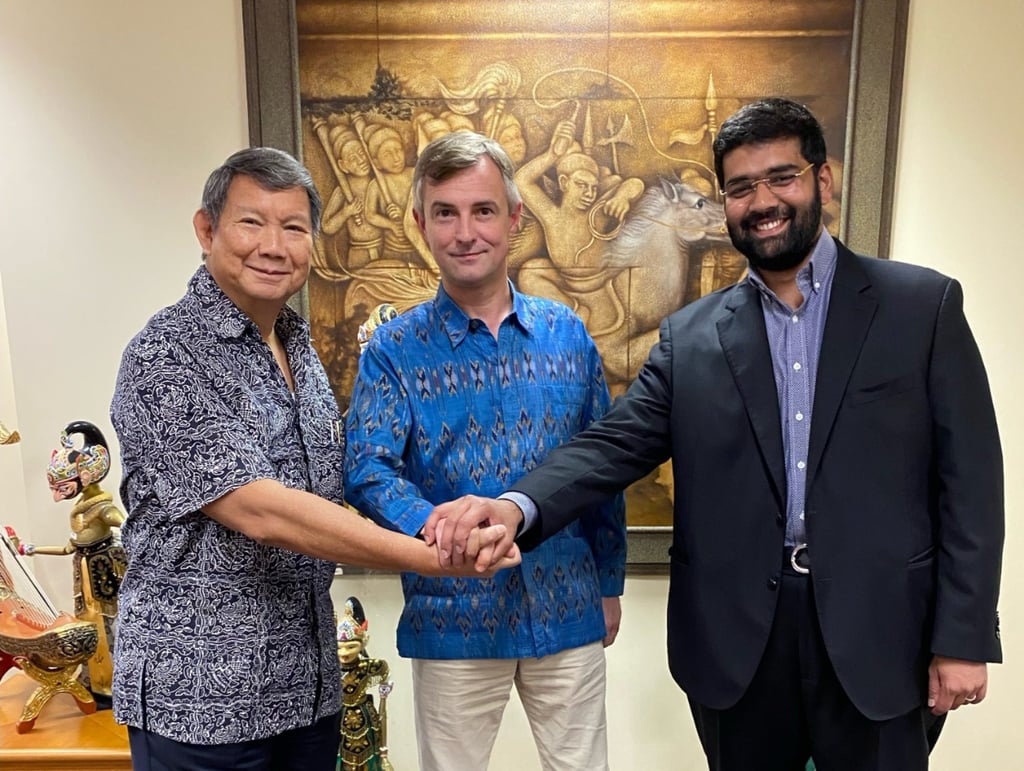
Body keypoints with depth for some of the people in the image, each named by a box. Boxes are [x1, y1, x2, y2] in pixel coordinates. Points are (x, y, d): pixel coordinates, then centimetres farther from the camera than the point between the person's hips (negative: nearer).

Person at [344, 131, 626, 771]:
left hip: (568, 614, 2)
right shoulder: (394, 349, -6)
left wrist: (610, 585, 10)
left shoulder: (568, 333, 0)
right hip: (452, 619, -1)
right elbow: (368, 470, -16)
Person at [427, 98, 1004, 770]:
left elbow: (968, 478, -2)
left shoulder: (924, 305, -1)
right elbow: (617, 444, -5)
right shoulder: (691, 336, 3)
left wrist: (963, 638, -5)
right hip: (736, 645, 2)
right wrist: (517, 506, -23)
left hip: (878, 639, -1)